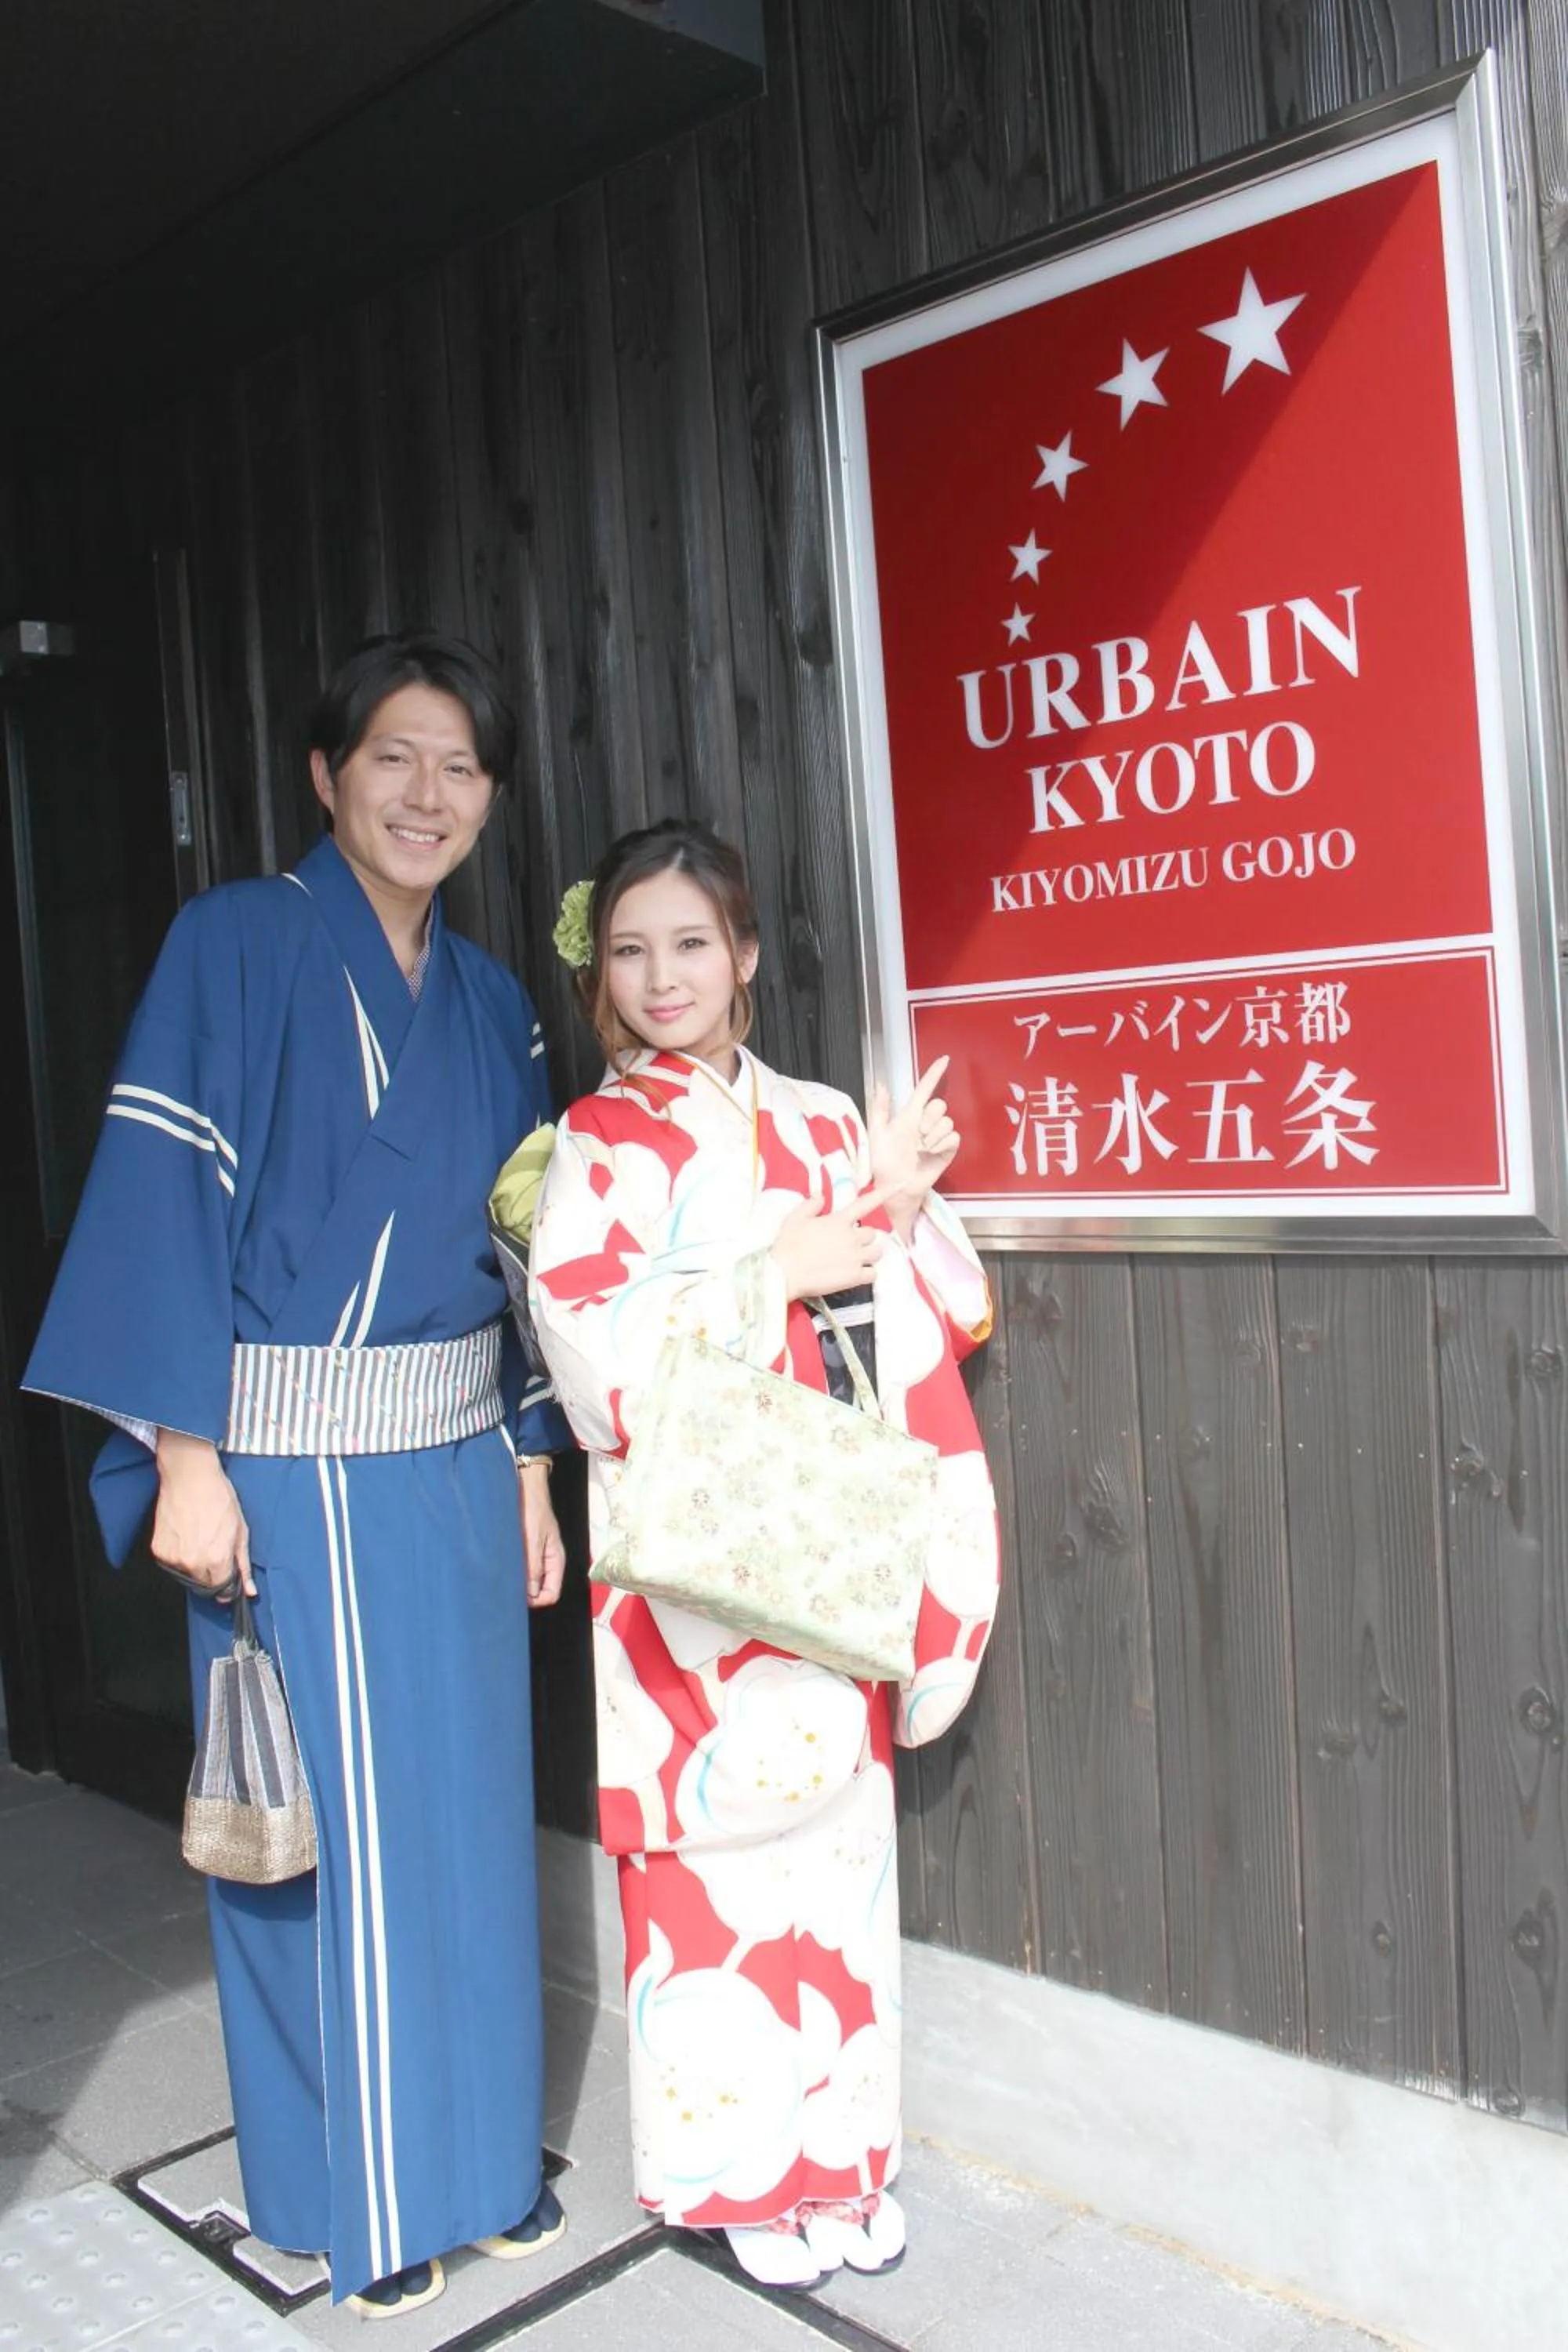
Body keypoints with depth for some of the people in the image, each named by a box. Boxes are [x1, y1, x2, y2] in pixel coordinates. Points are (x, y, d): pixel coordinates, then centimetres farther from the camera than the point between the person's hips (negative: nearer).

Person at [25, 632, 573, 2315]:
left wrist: (528, 1467, 10)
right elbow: (161, 1193, -12)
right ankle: (354, 2192, 28)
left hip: (454, 1461, 5)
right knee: (323, 1827, 7)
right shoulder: (235, 942, -6)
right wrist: (183, 1458, -17)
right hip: (289, 1465, -5)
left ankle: (479, 2151, 34)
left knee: (466, 1809, 14)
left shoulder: (489, 1003, 10)